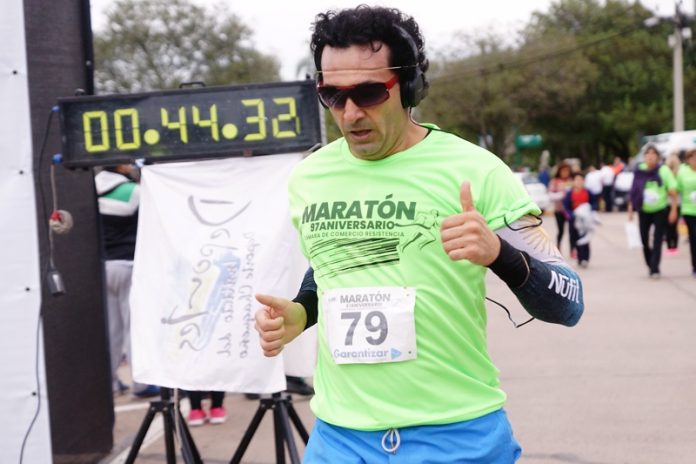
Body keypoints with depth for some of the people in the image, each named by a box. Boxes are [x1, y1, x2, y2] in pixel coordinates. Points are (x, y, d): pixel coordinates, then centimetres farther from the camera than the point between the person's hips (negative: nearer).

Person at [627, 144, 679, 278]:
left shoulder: (663, 170, -8)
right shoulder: (639, 171, -1)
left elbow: (672, 192, -5)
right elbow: (633, 192, 5)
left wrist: (673, 210, -8)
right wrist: (631, 210, 4)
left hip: (661, 211, -3)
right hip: (644, 211, 3)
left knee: (657, 241, -6)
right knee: (644, 240, 6)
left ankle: (655, 269, -4)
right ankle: (650, 266, 25)